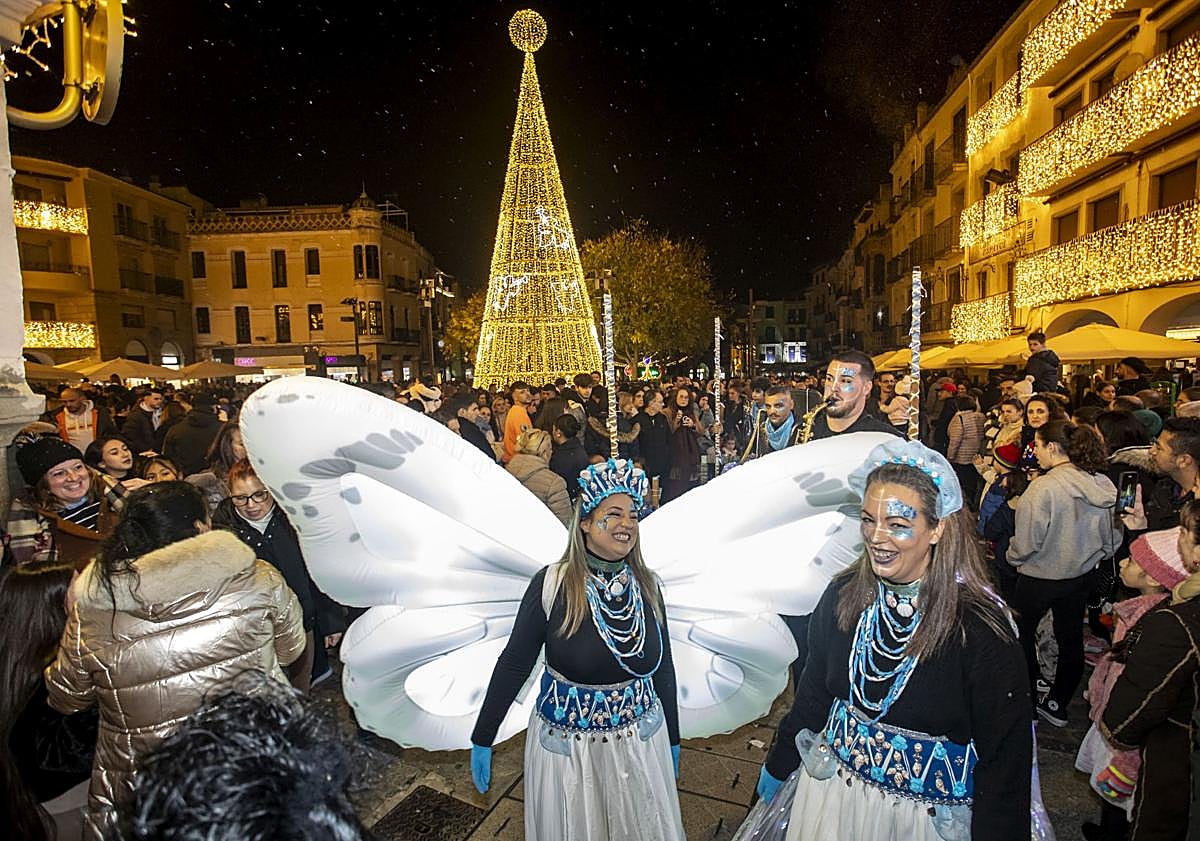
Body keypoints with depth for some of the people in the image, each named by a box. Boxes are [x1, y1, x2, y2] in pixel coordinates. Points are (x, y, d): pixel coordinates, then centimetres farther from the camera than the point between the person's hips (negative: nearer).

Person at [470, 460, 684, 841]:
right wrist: (482, 740, -5)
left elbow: (663, 667, 3)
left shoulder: (646, 585, -8)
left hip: (641, 739, 3)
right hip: (567, 743, -3)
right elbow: (513, 664, -11)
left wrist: (673, 739, 11)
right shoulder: (551, 583, -19)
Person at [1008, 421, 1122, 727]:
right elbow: (1113, 540, 6)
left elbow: (1026, 544, -20)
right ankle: (1058, 705, 34)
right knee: (1071, 640, 19)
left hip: (1040, 579, -6)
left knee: (1022, 635, 14)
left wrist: (1012, 556, 0)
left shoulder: (1044, 487, -26)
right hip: (1083, 576, 6)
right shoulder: (1104, 485, -6)